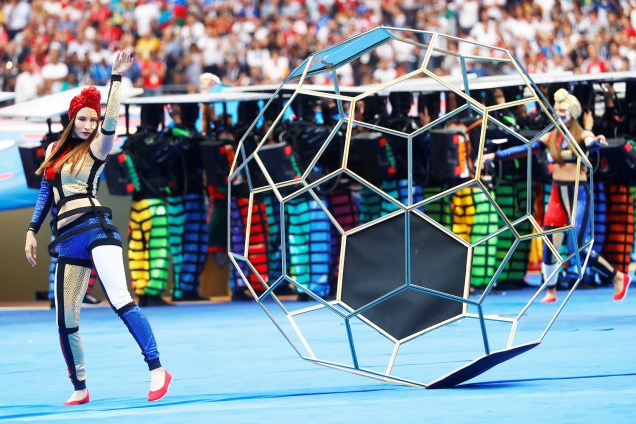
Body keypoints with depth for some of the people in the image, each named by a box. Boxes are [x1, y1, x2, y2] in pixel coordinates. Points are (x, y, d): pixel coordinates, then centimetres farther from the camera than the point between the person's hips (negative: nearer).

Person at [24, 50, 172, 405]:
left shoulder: (96, 149, 3)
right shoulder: (55, 151, 18)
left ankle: (157, 371, -27)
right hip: (67, 239, 6)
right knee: (66, 321, 4)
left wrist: (117, 77, -18)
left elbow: (111, 122, -15)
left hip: (95, 228, -6)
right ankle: (80, 390, 18)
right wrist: (32, 232, 20)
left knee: (120, 299, -23)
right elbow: (45, 194, 25)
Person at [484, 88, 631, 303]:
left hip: (578, 194, -5)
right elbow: (523, 149, 10)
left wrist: (598, 142, -54)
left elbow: (590, 143, -29)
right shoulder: (551, 137, 7)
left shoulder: (582, 135, -7)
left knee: (580, 247, -11)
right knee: (549, 245, 0)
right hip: (557, 194, 5)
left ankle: (618, 278, 5)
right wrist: (494, 155, 9)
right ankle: (550, 291, 15)